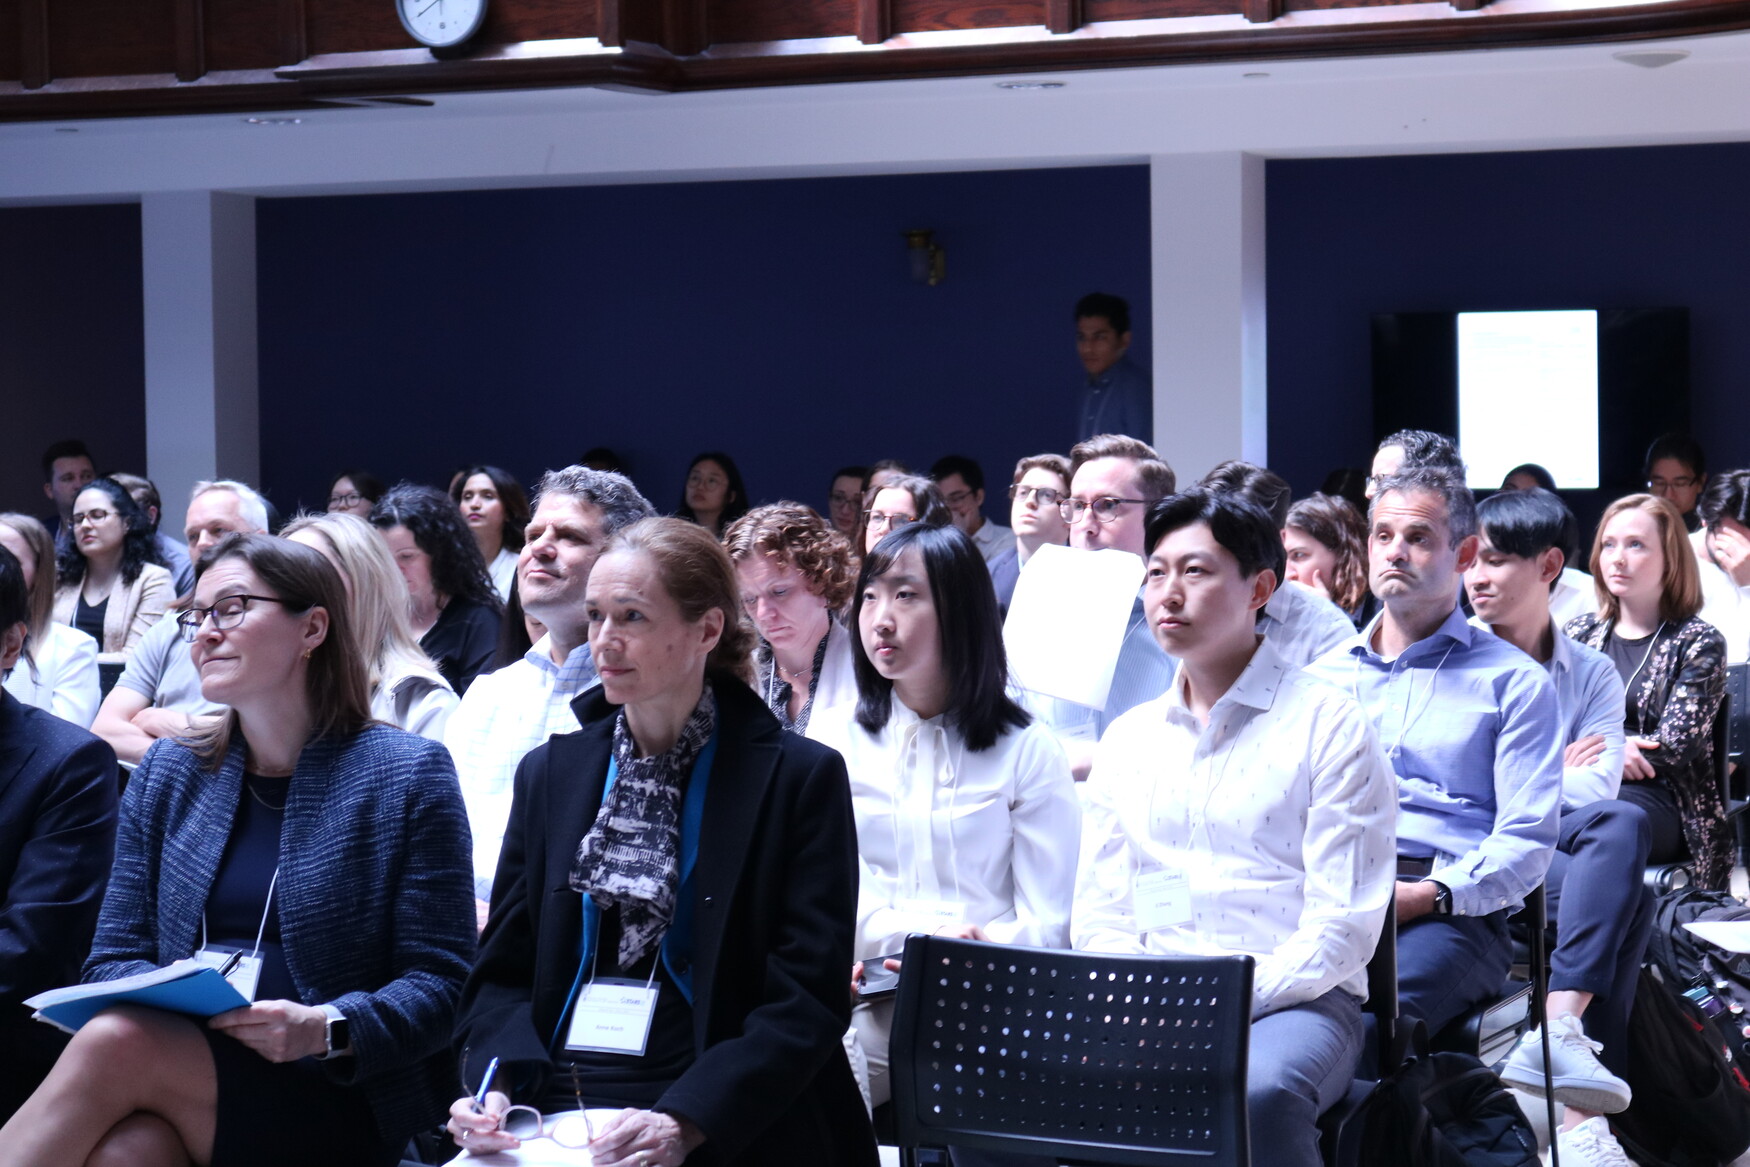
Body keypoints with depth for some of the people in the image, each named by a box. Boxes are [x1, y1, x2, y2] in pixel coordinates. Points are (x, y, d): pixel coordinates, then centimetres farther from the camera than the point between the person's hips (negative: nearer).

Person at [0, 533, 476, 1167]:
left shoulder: (407, 775, 1)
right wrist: (174, 998, -10)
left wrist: (326, 1030, -22)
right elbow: (115, 958, 14)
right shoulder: (166, 774, 16)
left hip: (343, 1102, -3)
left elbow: (439, 980, -3)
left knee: (114, 1043, -30)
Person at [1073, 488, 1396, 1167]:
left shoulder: (1328, 724, 1)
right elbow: (1098, 909, 15)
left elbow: (1344, 921, -6)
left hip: (1293, 1001, -3)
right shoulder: (1128, 739, 18)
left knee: (1259, 1092, -39)